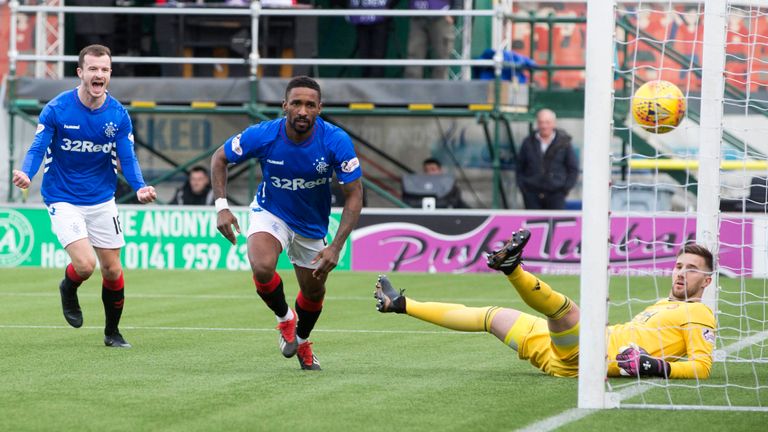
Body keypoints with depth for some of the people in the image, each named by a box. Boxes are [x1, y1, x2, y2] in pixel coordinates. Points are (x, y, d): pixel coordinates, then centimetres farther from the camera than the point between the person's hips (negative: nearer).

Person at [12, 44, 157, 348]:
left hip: (102, 201, 3)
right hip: (63, 200, -3)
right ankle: (68, 289, 18)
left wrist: (140, 187, -24)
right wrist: (26, 174, -34)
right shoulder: (56, 109, -13)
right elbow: (37, 149, -13)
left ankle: (112, 332, 28)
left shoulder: (118, 114, -5)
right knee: (85, 264, -19)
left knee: (112, 271, 7)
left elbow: (127, 158, -5)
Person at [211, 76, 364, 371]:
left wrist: (336, 247, -28)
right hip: (269, 213, -2)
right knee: (262, 268, -30)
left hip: (312, 225, 2)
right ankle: (284, 318, 3)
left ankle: (302, 341, 48)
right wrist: (222, 206, -19)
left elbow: (354, 195, -19)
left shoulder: (336, 142, -26)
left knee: (314, 293, 13)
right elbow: (219, 158, -7)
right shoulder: (262, 136, -25)